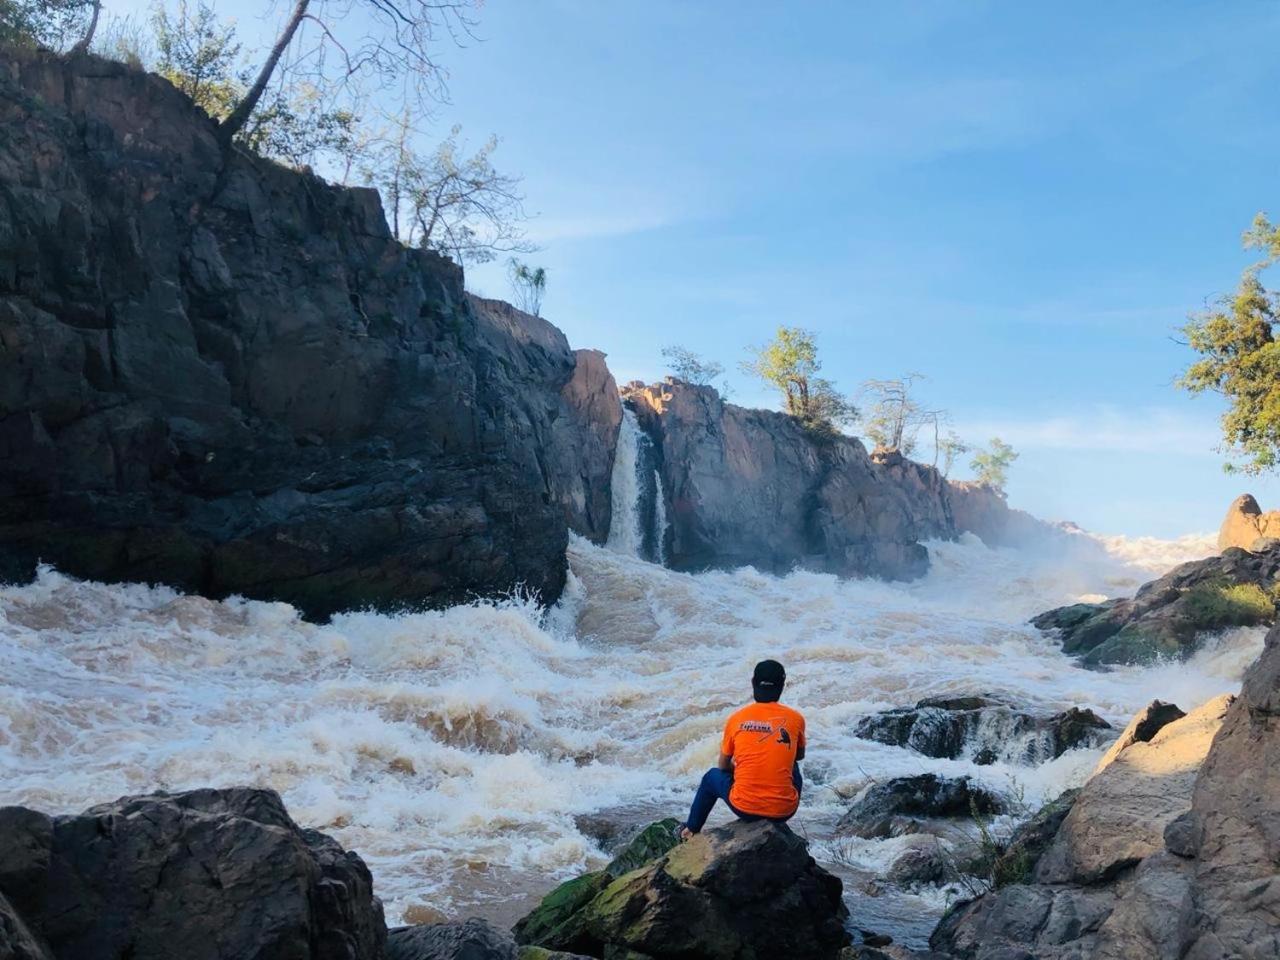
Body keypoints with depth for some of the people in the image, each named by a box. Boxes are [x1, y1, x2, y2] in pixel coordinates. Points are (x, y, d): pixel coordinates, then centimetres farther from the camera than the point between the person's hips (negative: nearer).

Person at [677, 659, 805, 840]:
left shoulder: (736, 719, -4)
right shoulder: (795, 718, -4)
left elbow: (723, 767, 10)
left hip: (745, 808, 0)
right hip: (784, 812, 1)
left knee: (712, 777, 31)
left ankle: (690, 830, 46)